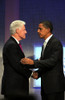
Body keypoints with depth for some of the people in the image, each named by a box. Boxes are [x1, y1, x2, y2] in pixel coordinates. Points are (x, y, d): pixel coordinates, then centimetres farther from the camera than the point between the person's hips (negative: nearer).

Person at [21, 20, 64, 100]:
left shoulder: (56, 43, -11)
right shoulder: (45, 44, 18)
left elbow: (52, 61, -23)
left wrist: (33, 62, -30)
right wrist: (37, 73, -1)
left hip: (55, 85, -9)